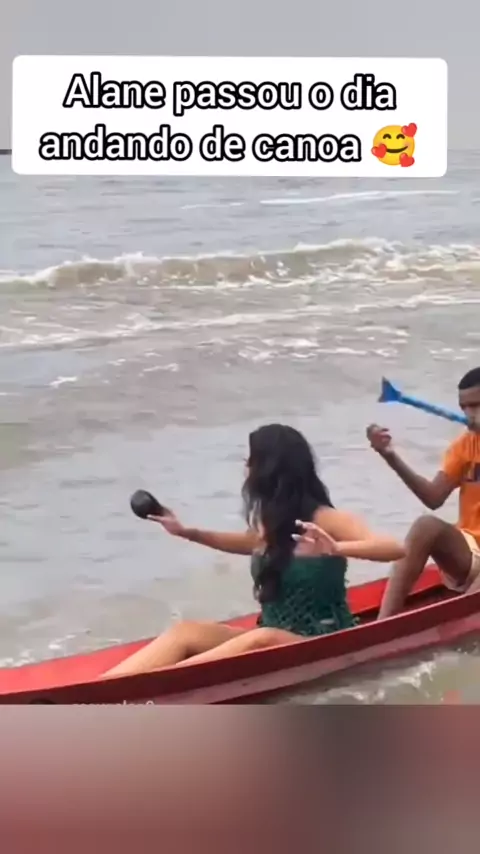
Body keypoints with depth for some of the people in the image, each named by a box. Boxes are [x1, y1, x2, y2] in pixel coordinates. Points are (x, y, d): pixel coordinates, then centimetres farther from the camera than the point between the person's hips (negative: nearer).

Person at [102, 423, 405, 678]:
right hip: (270, 642, 6)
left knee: (261, 640, -37)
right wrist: (187, 533, 31)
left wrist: (337, 548, -39)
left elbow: (396, 549, -22)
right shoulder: (272, 522, 8)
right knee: (187, 632, -17)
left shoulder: (325, 520, -9)